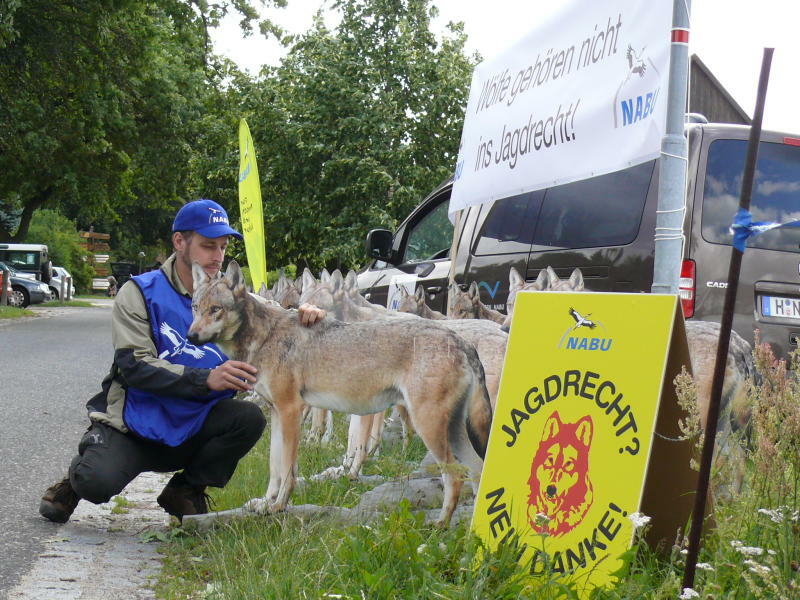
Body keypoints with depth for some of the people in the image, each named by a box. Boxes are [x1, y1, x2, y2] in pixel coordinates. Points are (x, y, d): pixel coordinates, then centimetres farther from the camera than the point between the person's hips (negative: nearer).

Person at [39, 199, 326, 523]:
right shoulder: (140, 293, -7)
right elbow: (133, 366, -18)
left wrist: (302, 318, -20)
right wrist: (206, 379, -30)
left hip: (193, 431, 4)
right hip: (134, 424, -3)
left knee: (250, 417, -25)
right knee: (97, 483, -31)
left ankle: (185, 490, -1)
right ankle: (80, 476, 10)